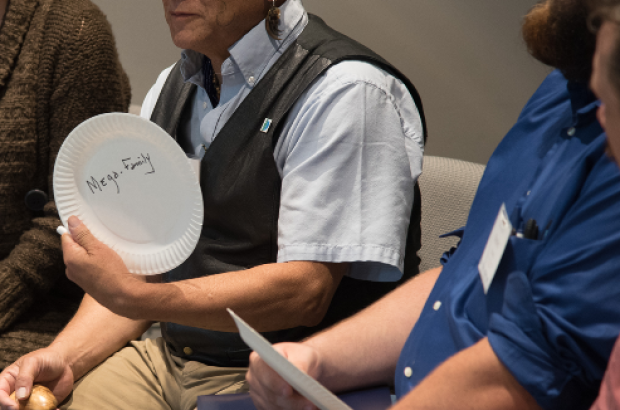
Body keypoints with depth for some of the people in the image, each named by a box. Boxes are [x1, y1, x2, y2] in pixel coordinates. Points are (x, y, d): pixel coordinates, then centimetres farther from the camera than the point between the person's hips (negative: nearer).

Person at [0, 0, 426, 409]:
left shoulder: (347, 91, -14)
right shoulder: (169, 89, 12)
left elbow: (303, 291, -21)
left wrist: (133, 295, -26)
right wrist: (63, 358, -4)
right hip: (168, 359, 6)